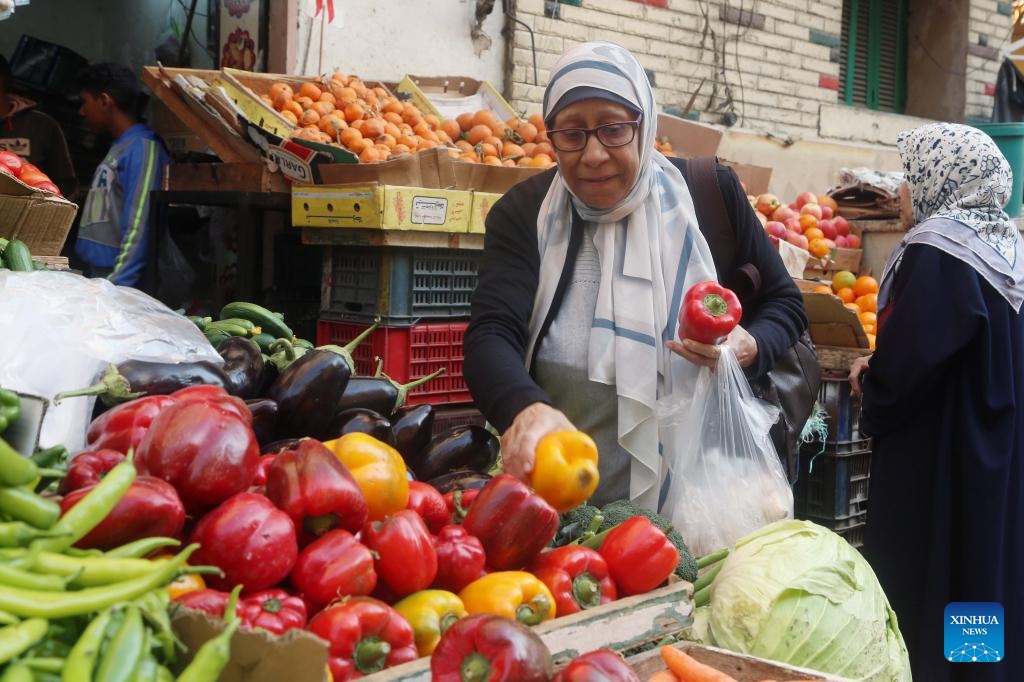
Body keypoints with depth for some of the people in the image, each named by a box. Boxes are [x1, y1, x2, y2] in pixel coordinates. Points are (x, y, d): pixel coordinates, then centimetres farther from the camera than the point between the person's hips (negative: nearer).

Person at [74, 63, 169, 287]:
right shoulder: (119, 147, 16)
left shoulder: (143, 147, -12)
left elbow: (139, 226, -19)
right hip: (98, 275, 9)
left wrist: (116, 284, -23)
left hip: (120, 279, -9)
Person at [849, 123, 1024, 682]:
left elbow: (904, 364, -25)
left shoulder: (937, 249, -17)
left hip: (937, 465, -8)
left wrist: (868, 380, -4)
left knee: (925, 588, 2)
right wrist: (883, 374, 18)